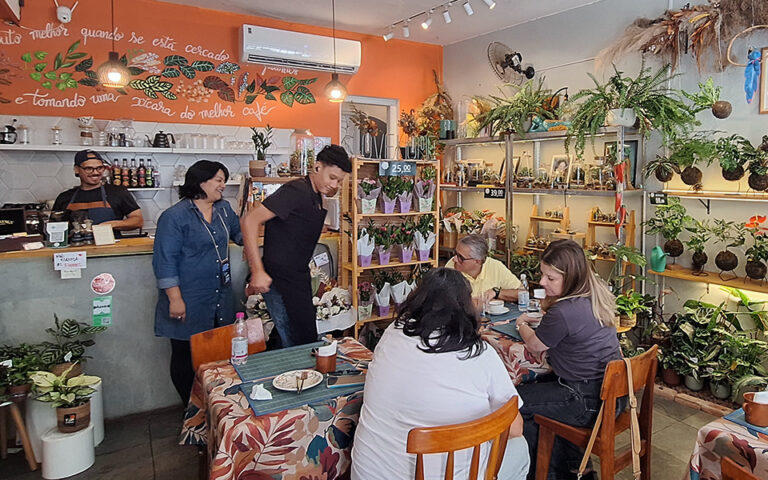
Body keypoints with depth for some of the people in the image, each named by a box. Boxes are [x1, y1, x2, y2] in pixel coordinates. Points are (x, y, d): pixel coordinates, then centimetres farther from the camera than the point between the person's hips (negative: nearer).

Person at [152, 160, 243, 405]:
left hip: (220, 299, 6)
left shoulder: (224, 209, 10)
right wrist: (175, 299, -15)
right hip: (189, 302, -6)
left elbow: (239, 232, 30)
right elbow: (165, 261, -13)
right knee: (185, 356, 7)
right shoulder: (175, 216, -11)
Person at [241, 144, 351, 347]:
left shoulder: (316, 197, 13)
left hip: (299, 279, 10)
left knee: (307, 340, 14)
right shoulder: (296, 191, -17)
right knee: (301, 344, -7)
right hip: (280, 282, -9)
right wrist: (258, 272, -26)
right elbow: (251, 220, -23)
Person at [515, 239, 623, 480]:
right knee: (540, 387, 27)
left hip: (589, 402, -10)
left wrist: (522, 324, 10)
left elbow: (535, 345, -9)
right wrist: (540, 318, 8)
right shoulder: (597, 293, -1)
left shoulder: (564, 313, -28)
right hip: (611, 391, 10)